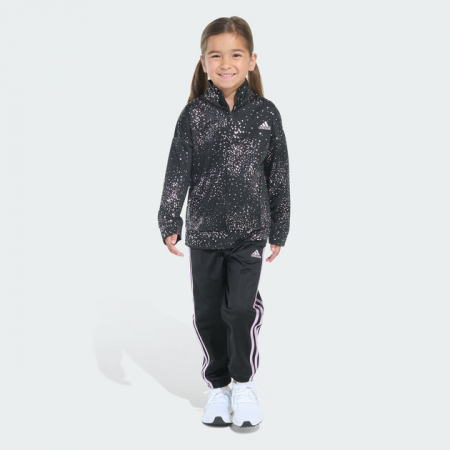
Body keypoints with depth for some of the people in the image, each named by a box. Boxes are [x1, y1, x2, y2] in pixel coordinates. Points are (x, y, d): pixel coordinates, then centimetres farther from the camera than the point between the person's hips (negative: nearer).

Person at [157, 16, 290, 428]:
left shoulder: (266, 113, -1)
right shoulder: (193, 115, -2)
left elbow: (279, 176, 4)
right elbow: (178, 172, -3)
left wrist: (279, 230, 7)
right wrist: (169, 223, -11)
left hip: (250, 231, -1)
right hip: (204, 231, 1)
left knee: (242, 308, -10)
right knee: (208, 313, 9)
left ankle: (244, 382, 14)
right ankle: (218, 385, 28)